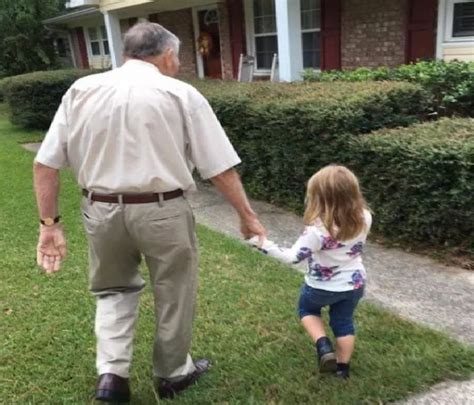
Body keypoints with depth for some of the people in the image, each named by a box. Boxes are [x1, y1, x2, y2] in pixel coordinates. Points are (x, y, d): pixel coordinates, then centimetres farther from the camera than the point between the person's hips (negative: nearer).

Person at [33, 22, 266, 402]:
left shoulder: (81, 90, 3)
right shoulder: (181, 94, -5)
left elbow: (46, 163, 1)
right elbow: (220, 168, -6)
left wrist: (50, 223, 6)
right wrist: (247, 215, 5)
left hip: (102, 210, 3)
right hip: (163, 212, -3)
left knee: (114, 289, 27)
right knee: (174, 295, 18)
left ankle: (111, 373, 17)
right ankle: (173, 374, 37)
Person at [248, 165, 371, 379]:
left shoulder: (318, 230, -34)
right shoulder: (364, 218, -17)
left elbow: (293, 257, -26)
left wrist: (266, 246, -18)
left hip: (322, 287, -4)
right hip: (354, 284, 4)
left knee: (307, 309, 26)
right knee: (344, 322, 23)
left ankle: (323, 346, 9)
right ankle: (343, 367, 34)